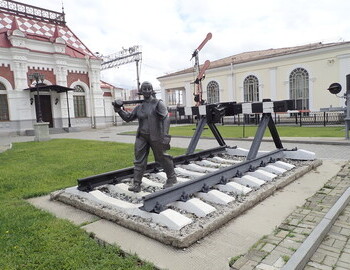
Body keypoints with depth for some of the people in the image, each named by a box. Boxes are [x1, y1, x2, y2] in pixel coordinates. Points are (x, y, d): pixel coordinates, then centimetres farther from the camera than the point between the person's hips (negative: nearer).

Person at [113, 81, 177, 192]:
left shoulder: (158, 103, -6)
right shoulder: (139, 107, 10)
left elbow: (166, 119, -16)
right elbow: (128, 117, 14)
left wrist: (165, 136, -24)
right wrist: (119, 110, -2)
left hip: (155, 137, -5)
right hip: (141, 137, 5)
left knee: (162, 158, 7)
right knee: (139, 160, 1)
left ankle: (172, 178, 27)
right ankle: (136, 184, 6)